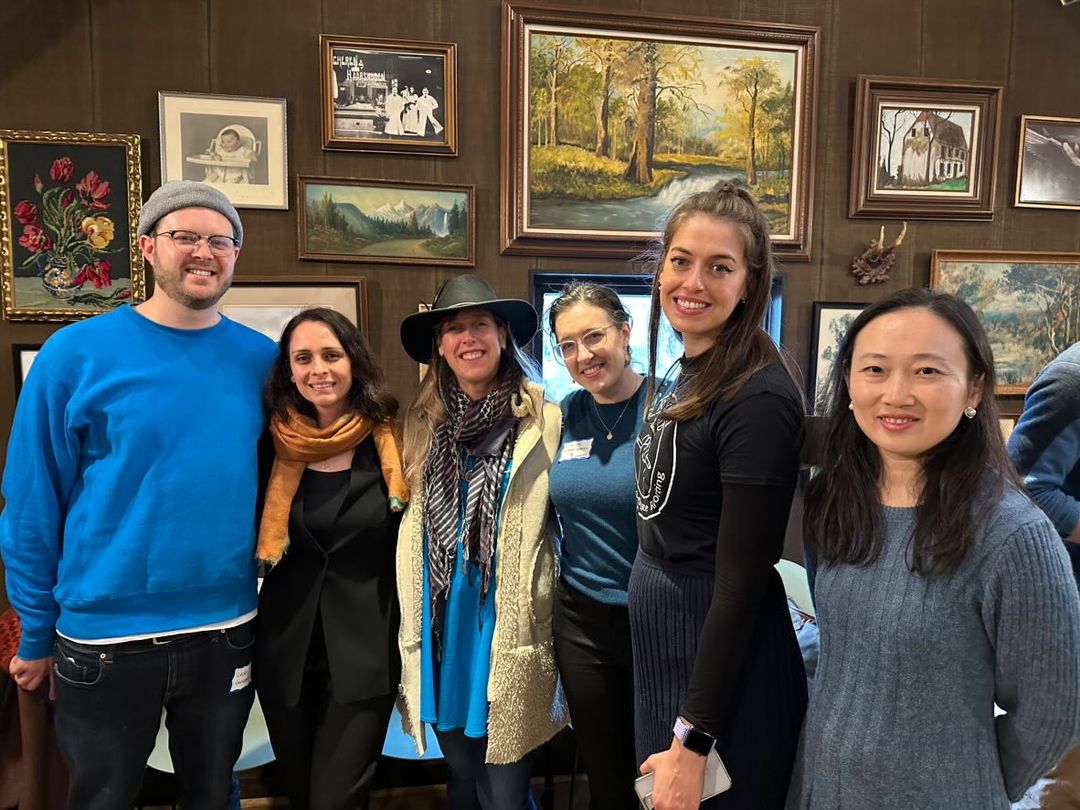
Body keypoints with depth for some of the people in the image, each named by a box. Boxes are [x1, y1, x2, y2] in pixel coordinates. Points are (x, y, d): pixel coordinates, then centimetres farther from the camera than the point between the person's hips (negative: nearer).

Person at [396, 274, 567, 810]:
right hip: (441, 630, 5)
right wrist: (410, 630, 9)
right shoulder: (420, 424, 4)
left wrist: (559, 635, -4)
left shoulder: (545, 421, -11)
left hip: (511, 634, -4)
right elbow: (409, 528, 10)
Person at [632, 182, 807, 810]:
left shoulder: (758, 399, -23)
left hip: (726, 671, -8)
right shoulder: (683, 374, 4)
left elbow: (741, 586, -22)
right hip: (660, 651, 8)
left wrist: (693, 743, -19)